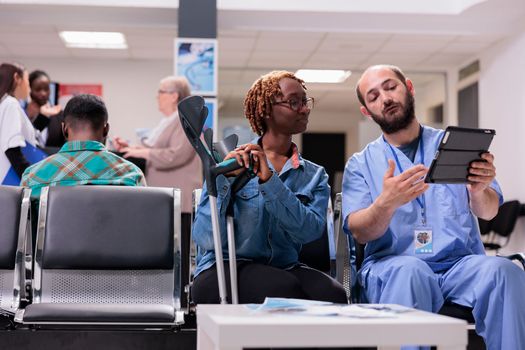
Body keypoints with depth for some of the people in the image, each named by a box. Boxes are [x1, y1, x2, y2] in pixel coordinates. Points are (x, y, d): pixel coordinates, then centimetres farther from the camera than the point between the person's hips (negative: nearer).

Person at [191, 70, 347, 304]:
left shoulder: (315, 176, 10)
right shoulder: (232, 161, 1)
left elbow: (310, 230, -12)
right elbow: (206, 240, -8)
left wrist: (269, 179, -20)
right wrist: (222, 180, -18)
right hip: (223, 269, -2)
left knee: (333, 294, -29)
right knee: (285, 288, -33)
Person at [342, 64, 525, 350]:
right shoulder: (360, 164, 12)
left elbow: (488, 211, 4)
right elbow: (359, 233, -3)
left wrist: (479, 190, -22)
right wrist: (386, 203, -26)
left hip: (461, 264, 2)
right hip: (392, 266, -1)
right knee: (408, 270, -37)